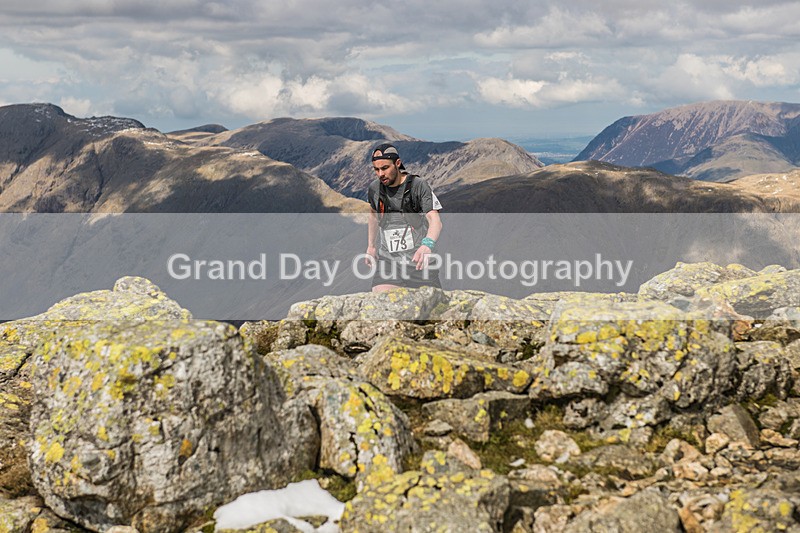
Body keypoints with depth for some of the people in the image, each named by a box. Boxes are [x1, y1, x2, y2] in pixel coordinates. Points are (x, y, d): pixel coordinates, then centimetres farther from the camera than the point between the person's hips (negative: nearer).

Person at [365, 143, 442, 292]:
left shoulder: (418, 185, -9)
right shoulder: (374, 189, 3)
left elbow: (435, 221, -19)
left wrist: (427, 245, -38)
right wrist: (371, 246, 28)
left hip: (418, 261, -2)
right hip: (387, 261, 2)